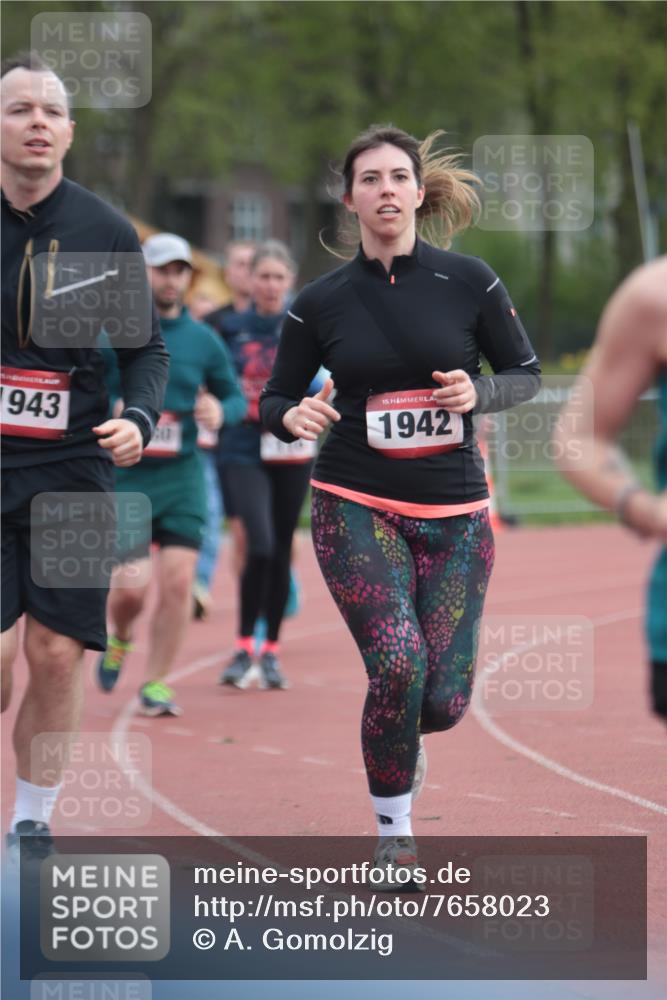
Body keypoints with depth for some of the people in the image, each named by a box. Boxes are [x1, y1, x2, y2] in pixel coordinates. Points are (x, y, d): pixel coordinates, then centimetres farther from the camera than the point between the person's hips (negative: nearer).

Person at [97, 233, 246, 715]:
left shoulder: (204, 340, 6)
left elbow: (236, 397, 14)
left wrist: (222, 412, -8)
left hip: (183, 477, 2)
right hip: (127, 476, -2)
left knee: (178, 582, -7)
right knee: (131, 586, -9)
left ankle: (156, 684, 7)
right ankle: (119, 640, 27)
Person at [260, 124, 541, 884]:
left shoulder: (469, 282, -2)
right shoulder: (320, 302, 0)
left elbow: (527, 373, 6)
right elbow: (274, 399, 8)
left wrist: (477, 393, -15)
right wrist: (294, 417, -16)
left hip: (454, 513, 1)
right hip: (355, 506, -1)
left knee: (442, 701, -2)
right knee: (397, 662, -21)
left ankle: (402, 737, 38)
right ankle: (394, 831, 0)